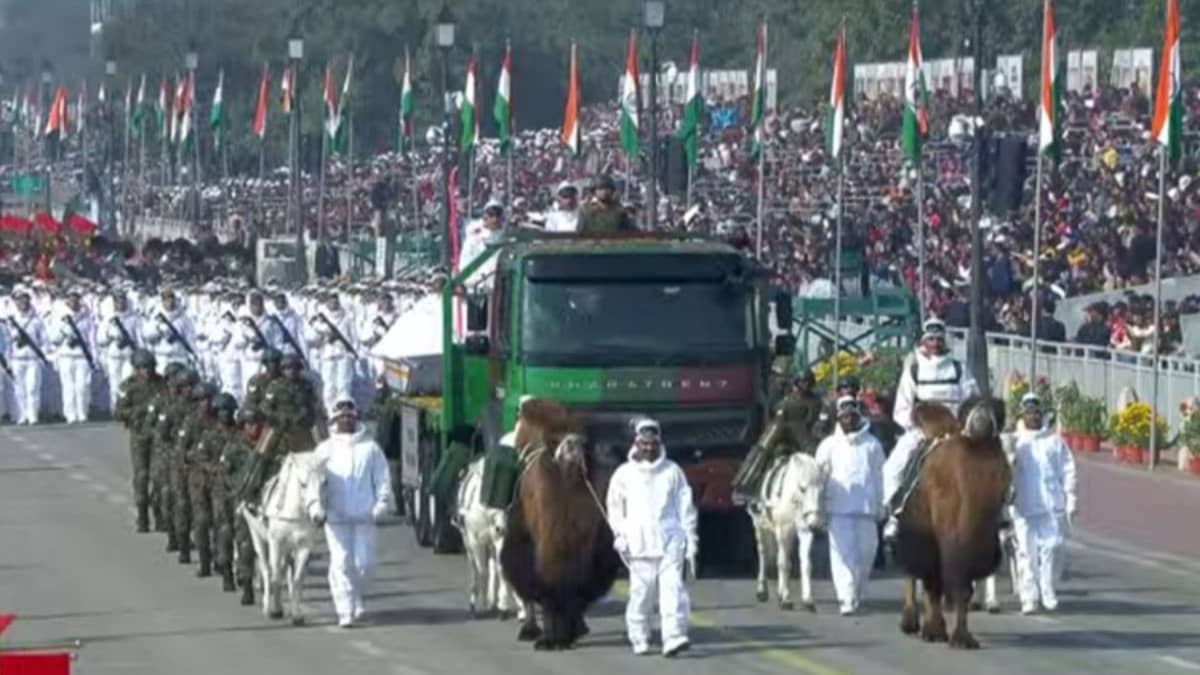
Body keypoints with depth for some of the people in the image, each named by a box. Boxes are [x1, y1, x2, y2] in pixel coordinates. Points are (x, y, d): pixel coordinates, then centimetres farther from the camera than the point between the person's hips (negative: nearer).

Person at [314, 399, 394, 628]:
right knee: (341, 561, -8)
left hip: (364, 515, 1)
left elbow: (382, 477, 9)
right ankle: (345, 610, -8)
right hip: (336, 515, -1)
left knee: (363, 561, 0)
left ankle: (355, 599, 25)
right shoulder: (325, 449, 8)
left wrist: (382, 502, -1)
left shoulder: (370, 447, 8)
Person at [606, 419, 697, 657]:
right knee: (641, 593, 2)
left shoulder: (672, 471, 7)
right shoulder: (624, 474, 7)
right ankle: (639, 640, 15)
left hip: (670, 541, 0)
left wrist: (691, 539, 6)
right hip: (640, 545, 0)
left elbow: (686, 506, 10)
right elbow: (615, 509, 15)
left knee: (673, 589, -12)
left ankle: (674, 638, -17)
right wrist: (620, 536, 4)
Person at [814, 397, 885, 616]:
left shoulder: (872, 445, 7)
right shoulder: (829, 446, 5)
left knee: (865, 553, 6)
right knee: (843, 554, -9)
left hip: (866, 508, 1)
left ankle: (857, 594, 24)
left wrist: (880, 507, 7)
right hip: (838, 509, -1)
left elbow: (879, 477, 9)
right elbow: (819, 475, 5)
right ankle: (847, 599, -14)